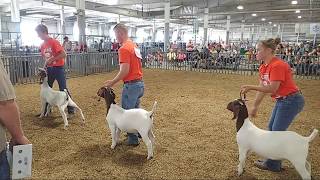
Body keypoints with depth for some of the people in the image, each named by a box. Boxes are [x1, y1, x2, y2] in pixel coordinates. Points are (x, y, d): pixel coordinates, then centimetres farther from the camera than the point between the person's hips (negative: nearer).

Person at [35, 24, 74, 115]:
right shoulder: (42, 45, 9)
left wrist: (52, 59, -22)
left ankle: (71, 108, 4)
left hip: (58, 68, -7)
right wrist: (46, 63, 3)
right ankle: (46, 109, 22)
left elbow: (64, 54, -21)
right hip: (49, 69, 8)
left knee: (63, 89, -6)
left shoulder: (54, 42, -13)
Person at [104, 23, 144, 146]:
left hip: (131, 85, -9)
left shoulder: (124, 49, -16)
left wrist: (112, 82, -12)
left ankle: (133, 139, 12)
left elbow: (125, 71, -22)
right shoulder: (134, 45, 12)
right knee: (135, 110, 21)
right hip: (140, 82, 9)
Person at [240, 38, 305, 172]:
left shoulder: (277, 65, -24)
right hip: (281, 100, 10)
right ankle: (274, 160, 29)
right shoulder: (263, 67, 5)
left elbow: (272, 88, -28)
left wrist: (251, 87, -31)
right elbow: (262, 89, 8)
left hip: (291, 100, -10)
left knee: (277, 131, -2)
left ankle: (273, 165, 14)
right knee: (271, 128, 15)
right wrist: (255, 107, 9)